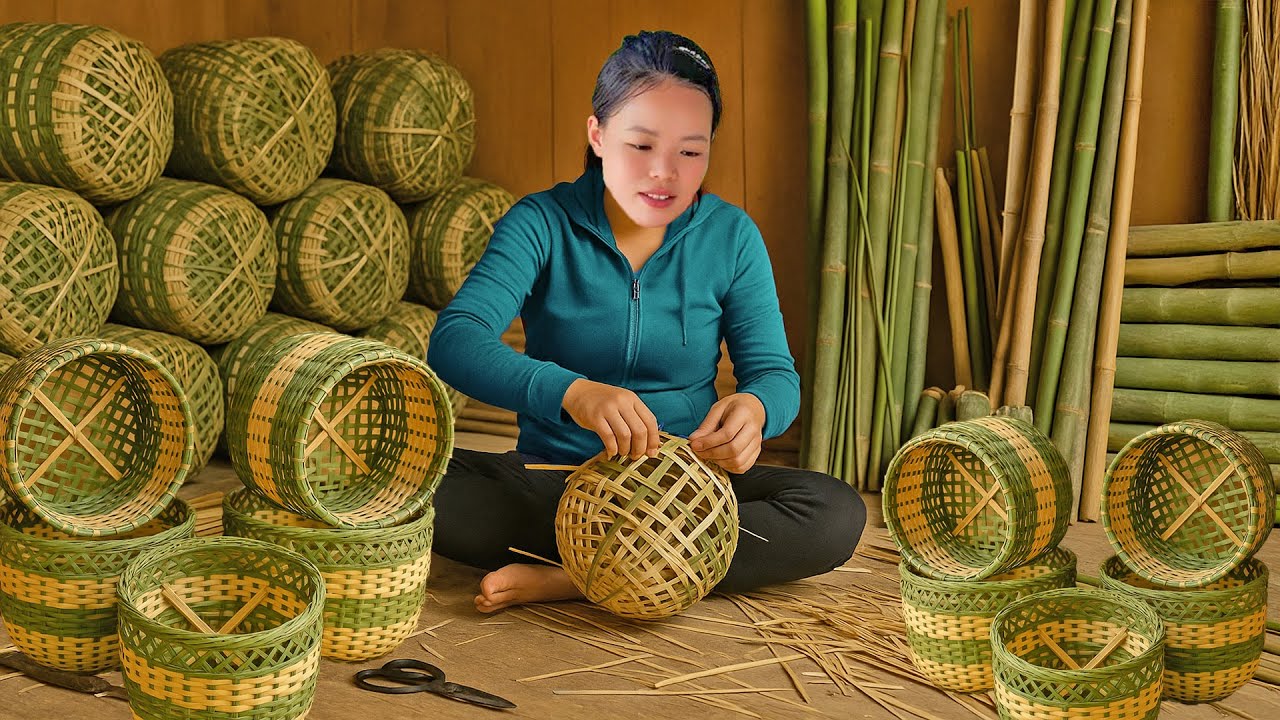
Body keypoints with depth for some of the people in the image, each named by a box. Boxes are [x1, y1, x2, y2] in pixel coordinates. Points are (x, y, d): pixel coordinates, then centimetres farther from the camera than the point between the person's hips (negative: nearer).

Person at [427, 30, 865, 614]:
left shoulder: (731, 237, 1)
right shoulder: (544, 223, -6)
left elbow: (775, 372, 0)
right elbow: (453, 341, -21)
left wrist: (754, 408, -27)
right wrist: (568, 391, -41)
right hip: (552, 481, -1)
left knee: (836, 513, -25)